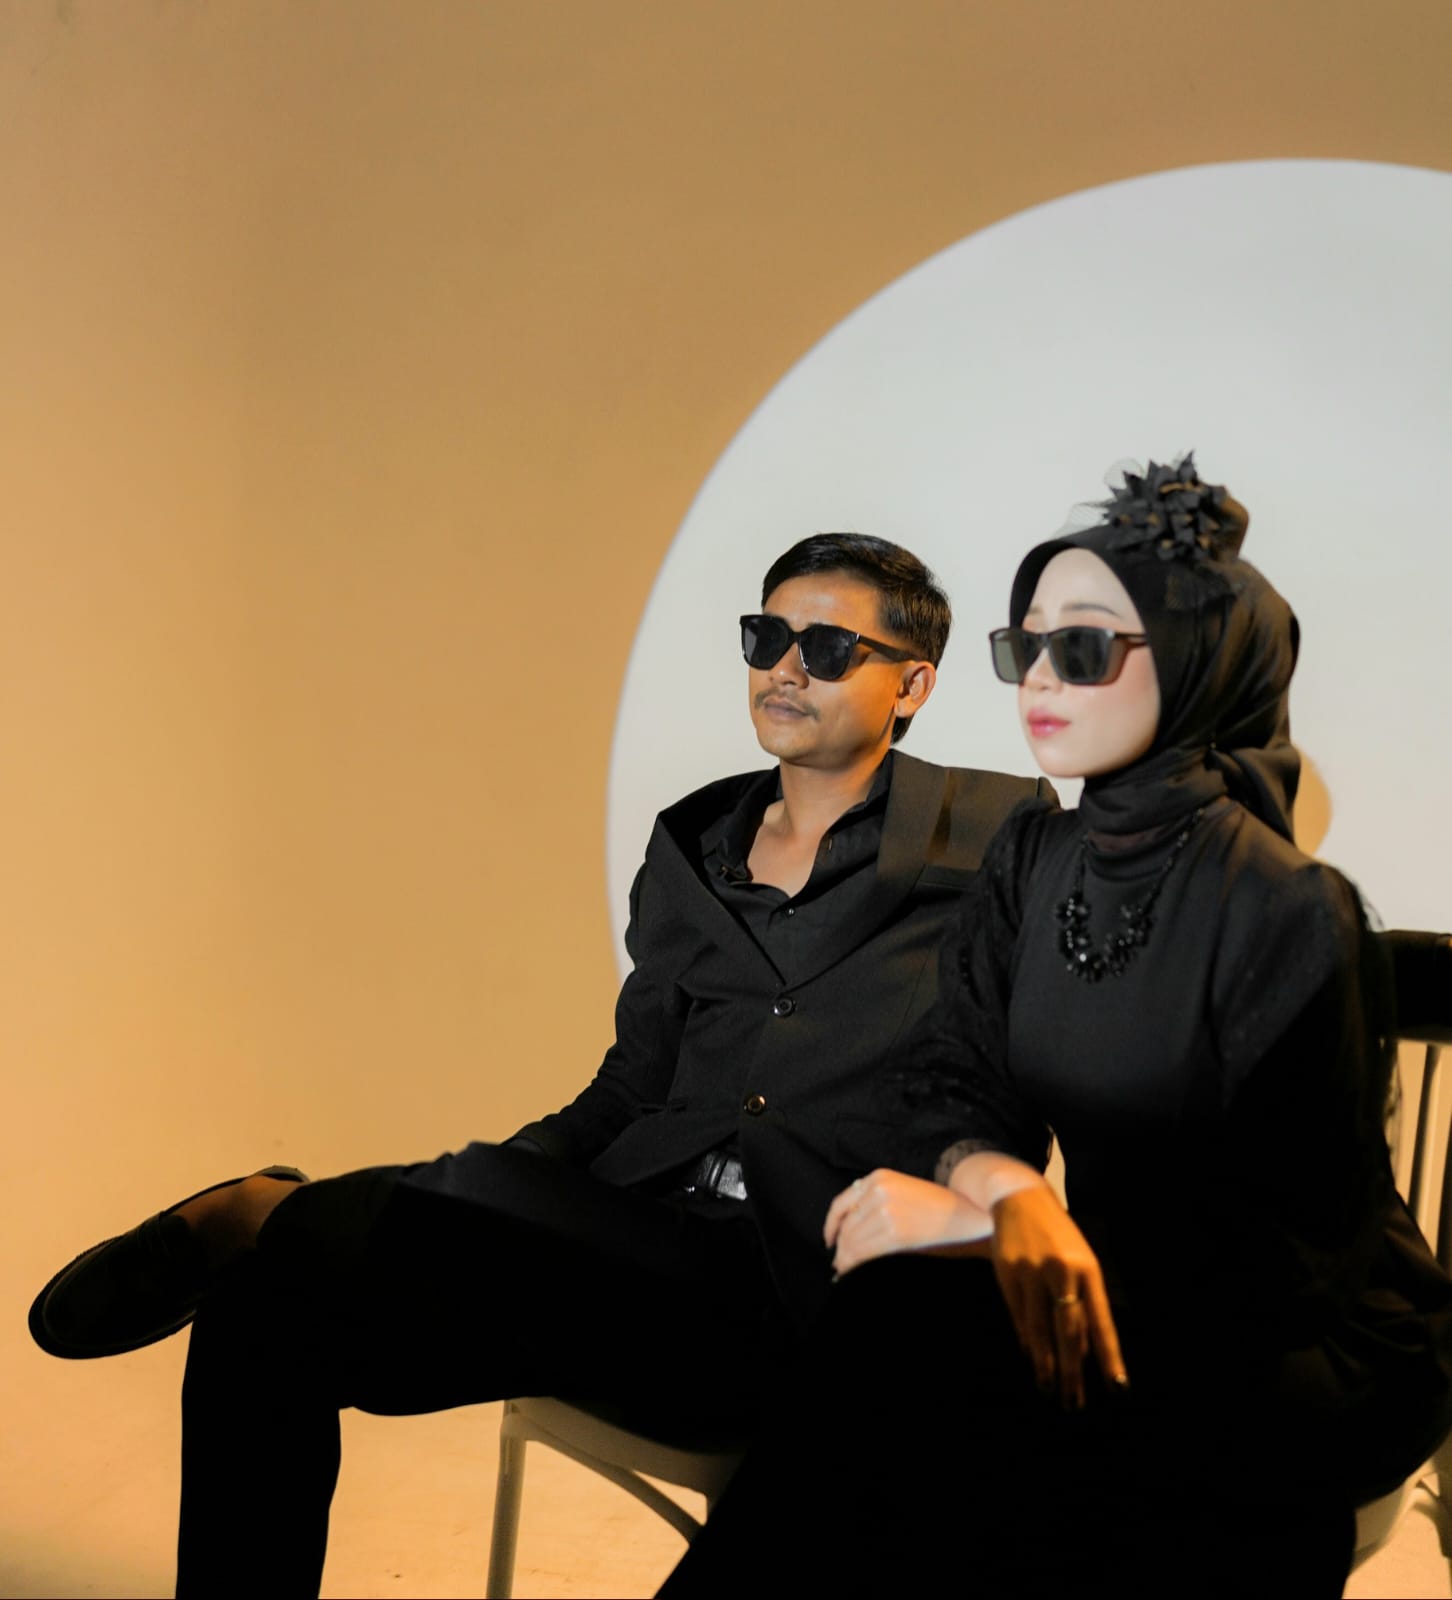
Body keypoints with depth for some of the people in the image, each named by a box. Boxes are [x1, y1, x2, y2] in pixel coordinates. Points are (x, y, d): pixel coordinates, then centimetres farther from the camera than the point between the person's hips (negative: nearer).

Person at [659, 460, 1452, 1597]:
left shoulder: (1292, 917, -18)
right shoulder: (1032, 860, 3)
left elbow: (1274, 1243, -18)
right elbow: (953, 1086, -1)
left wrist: (975, 1212, -23)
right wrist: (1009, 1190, -25)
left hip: (1308, 1345, -5)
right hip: (1121, 1296, 5)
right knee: (897, 1322, -27)